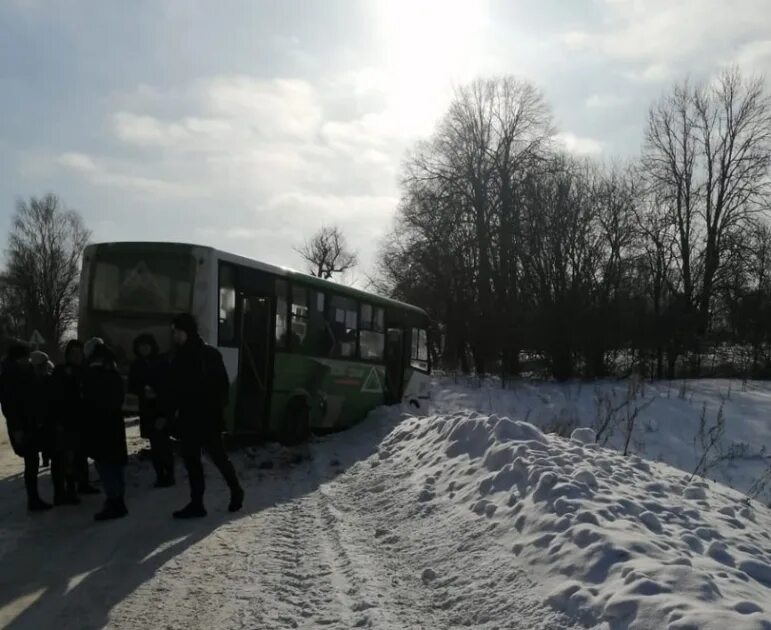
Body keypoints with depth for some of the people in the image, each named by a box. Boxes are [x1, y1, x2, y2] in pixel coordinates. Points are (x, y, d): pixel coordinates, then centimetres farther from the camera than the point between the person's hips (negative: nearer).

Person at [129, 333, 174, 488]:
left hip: (163, 407, -3)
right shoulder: (136, 365, 6)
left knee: (163, 443, -6)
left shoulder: (162, 363, -4)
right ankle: (161, 476, 13)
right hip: (147, 409, 3)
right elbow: (132, 387, 7)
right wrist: (143, 392, -11)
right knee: (155, 444, 5)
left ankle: (169, 475, 2)